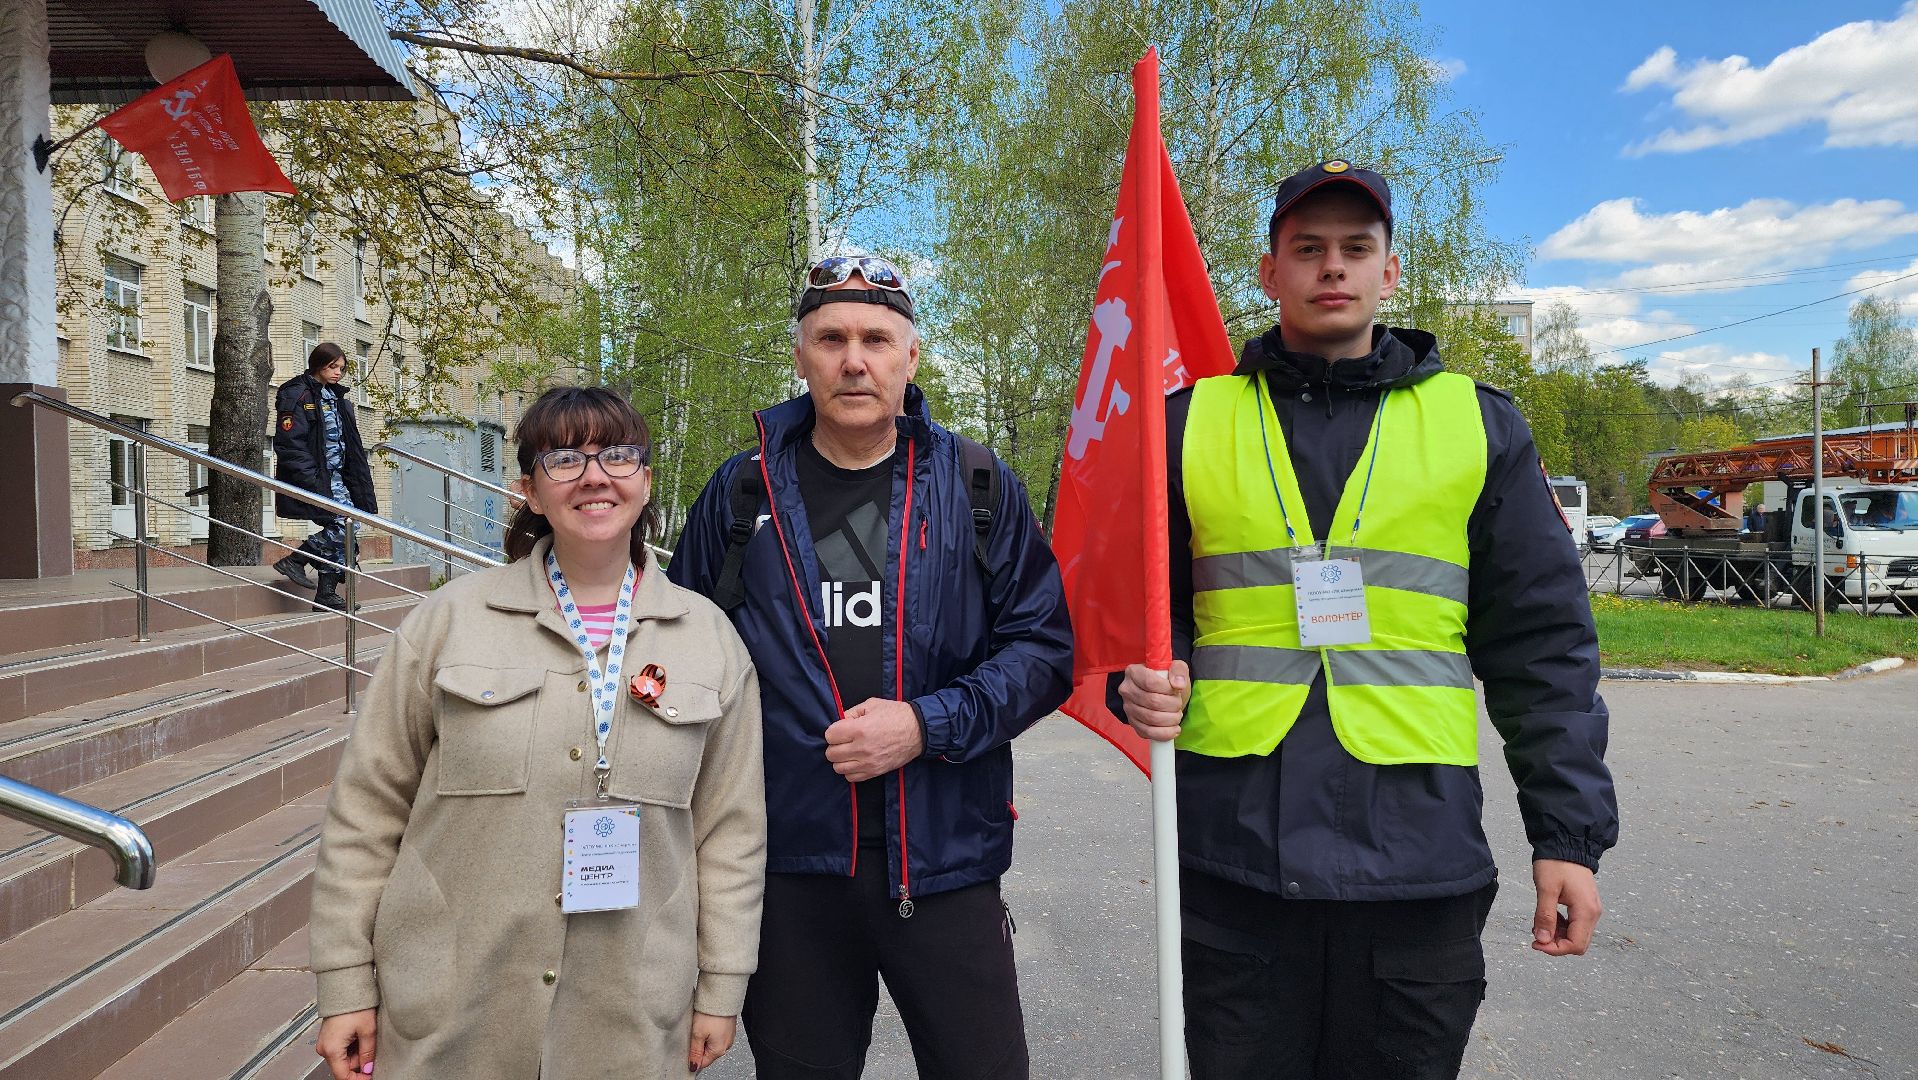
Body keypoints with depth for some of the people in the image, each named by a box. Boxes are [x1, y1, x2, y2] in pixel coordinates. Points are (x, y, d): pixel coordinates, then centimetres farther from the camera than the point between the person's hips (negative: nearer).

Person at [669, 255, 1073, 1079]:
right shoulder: (742, 492, 3)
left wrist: (927, 725, -14)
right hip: (789, 863, 1)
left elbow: (1044, 649, 0)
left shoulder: (978, 488, 1)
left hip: (945, 858, 0)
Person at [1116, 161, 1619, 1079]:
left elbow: (1541, 644, 6)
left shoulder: (1476, 423, 6)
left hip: (1421, 857, 0)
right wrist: (1146, 682, -8)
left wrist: (1569, 830, 1)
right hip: (1229, 849, 0)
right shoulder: (1192, 419, 7)